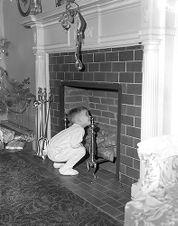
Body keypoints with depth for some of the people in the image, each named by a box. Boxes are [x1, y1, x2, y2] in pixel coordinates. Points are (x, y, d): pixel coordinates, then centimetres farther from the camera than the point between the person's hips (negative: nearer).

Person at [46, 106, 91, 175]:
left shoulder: (73, 128, 13)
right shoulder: (80, 129, -17)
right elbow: (74, 144, -28)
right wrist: (80, 145, -7)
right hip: (56, 154, -10)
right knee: (81, 150, -14)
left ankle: (58, 164, 30)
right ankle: (65, 169, -4)